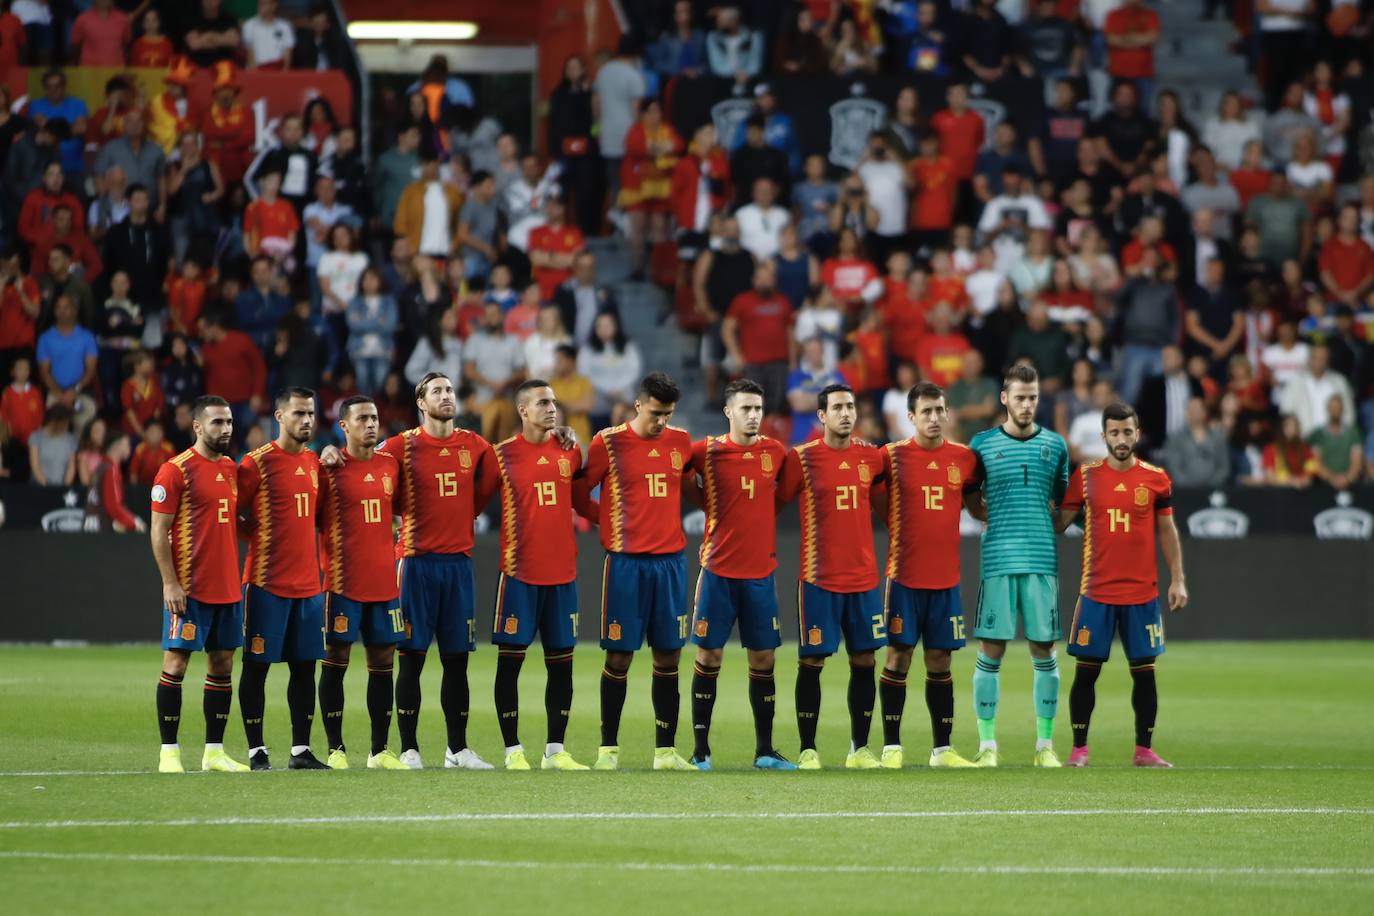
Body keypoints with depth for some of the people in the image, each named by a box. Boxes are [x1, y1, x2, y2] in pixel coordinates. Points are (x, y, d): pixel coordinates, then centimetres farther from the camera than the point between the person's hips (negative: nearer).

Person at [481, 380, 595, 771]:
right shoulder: (503, 455, -3)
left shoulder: (569, 452, 8)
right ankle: (513, 751, 2)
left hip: (563, 573, 4)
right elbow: (476, 502, -1)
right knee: (510, 659, -2)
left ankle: (555, 750, 12)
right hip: (519, 573, -4)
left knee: (561, 661, 5)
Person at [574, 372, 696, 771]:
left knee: (668, 655, 4)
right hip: (626, 561, -4)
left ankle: (665, 750, 9)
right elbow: (578, 492, 2)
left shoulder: (681, 442, 7)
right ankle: (608, 749, 5)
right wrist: (612, 523, 0)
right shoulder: (609, 442, -4)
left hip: (670, 559, 4)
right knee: (619, 655, -2)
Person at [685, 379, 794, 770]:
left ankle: (764, 750, 12)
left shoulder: (775, 452, 4)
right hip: (718, 569, -3)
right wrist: (710, 505, -3)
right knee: (709, 654, -1)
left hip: (761, 570, 3)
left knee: (763, 658, 5)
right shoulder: (706, 451, -4)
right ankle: (701, 749, 5)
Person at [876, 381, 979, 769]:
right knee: (898, 656, -3)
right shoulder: (893, 456, -4)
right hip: (903, 575, -3)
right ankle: (891, 747, 2)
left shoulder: (964, 457, 5)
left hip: (946, 577, 3)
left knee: (940, 660, 7)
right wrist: (896, 526, 0)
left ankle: (942, 749, 12)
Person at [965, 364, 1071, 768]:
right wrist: (1001, 521, -1)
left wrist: (1043, 530, 3)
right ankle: (987, 745, 1)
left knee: (1044, 652, 2)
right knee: (990, 653, -3)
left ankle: (1045, 745, 8)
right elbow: (972, 503, 11)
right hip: (998, 562, -2)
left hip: (1042, 561, 2)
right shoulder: (983, 444, 5)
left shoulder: (1054, 445, 10)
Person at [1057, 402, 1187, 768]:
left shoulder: (1156, 478, 3)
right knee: (1086, 670, 0)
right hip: (1096, 592, -1)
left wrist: (1178, 579, 3)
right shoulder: (1086, 476, 1)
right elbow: (1059, 521, 5)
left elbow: (1167, 530, 8)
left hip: (1142, 593, 1)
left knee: (1144, 670, 3)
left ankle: (1144, 751, 10)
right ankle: (1079, 749, 7)